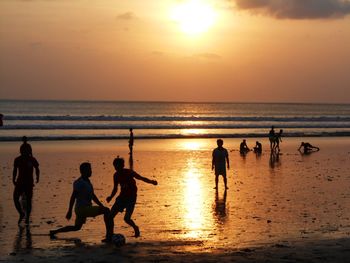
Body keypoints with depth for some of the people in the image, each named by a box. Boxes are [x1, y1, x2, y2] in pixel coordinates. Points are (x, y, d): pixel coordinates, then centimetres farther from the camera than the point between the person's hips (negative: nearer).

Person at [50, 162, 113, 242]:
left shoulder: (87, 182, 15)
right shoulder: (79, 183, -15)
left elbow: (93, 196, 22)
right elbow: (73, 197, -19)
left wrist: (102, 206, 17)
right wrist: (69, 211, -22)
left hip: (85, 209, 10)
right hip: (83, 209, -10)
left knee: (76, 227, 27)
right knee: (106, 211, -18)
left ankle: (53, 232, 35)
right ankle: (109, 236, -21)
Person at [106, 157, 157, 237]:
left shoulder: (129, 173, -13)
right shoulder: (116, 175, 3)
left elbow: (141, 178, -11)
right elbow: (115, 189, 14)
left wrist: (151, 182, -24)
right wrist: (110, 197, -2)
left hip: (131, 198, -6)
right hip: (122, 197, 6)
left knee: (126, 218, -18)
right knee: (110, 215, -4)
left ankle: (136, 228, 14)